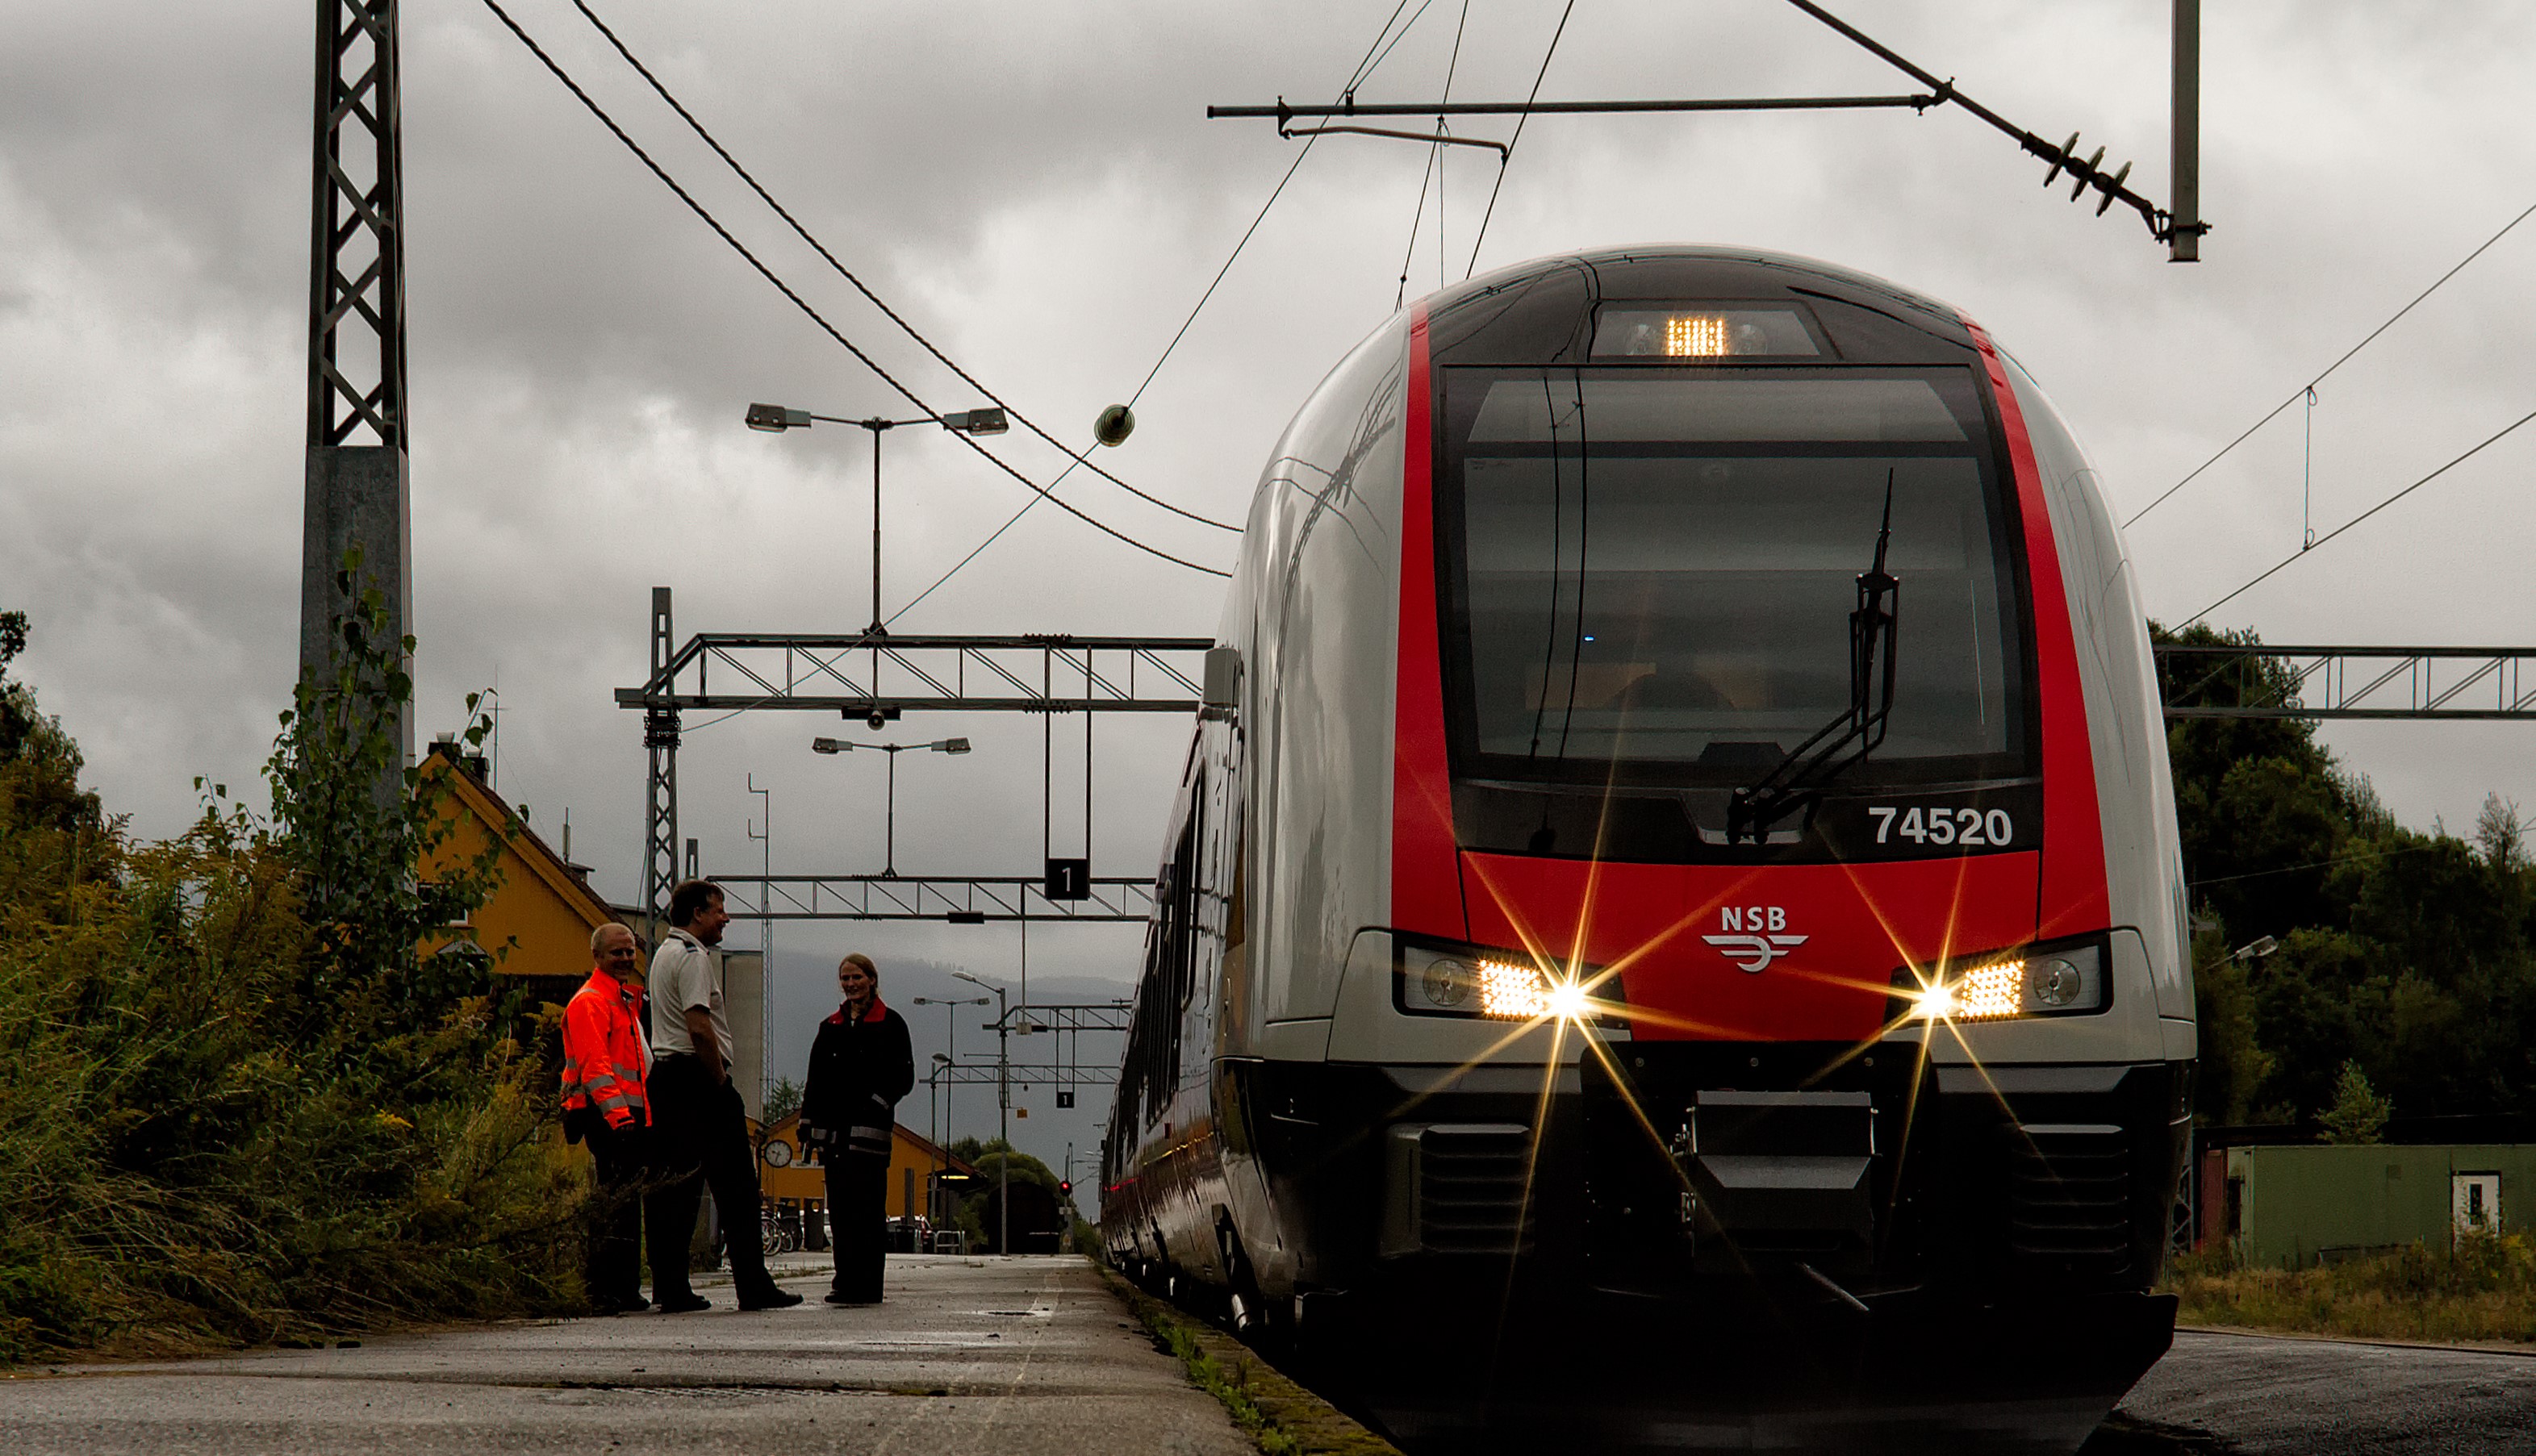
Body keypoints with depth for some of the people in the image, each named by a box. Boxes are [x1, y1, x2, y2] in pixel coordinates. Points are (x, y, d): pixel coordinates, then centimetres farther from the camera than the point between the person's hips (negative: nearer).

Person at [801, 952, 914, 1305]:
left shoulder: (890, 1024, 4)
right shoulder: (830, 1027, 19)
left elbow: (903, 1076, -1)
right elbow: (816, 1079, 20)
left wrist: (878, 1103, -14)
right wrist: (808, 1120, 10)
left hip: (869, 1128, -5)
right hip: (834, 1129, 5)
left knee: (867, 1208, -9)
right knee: (840, 1207, 3)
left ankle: (866, 1285, -10)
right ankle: (847, 1281, 6)